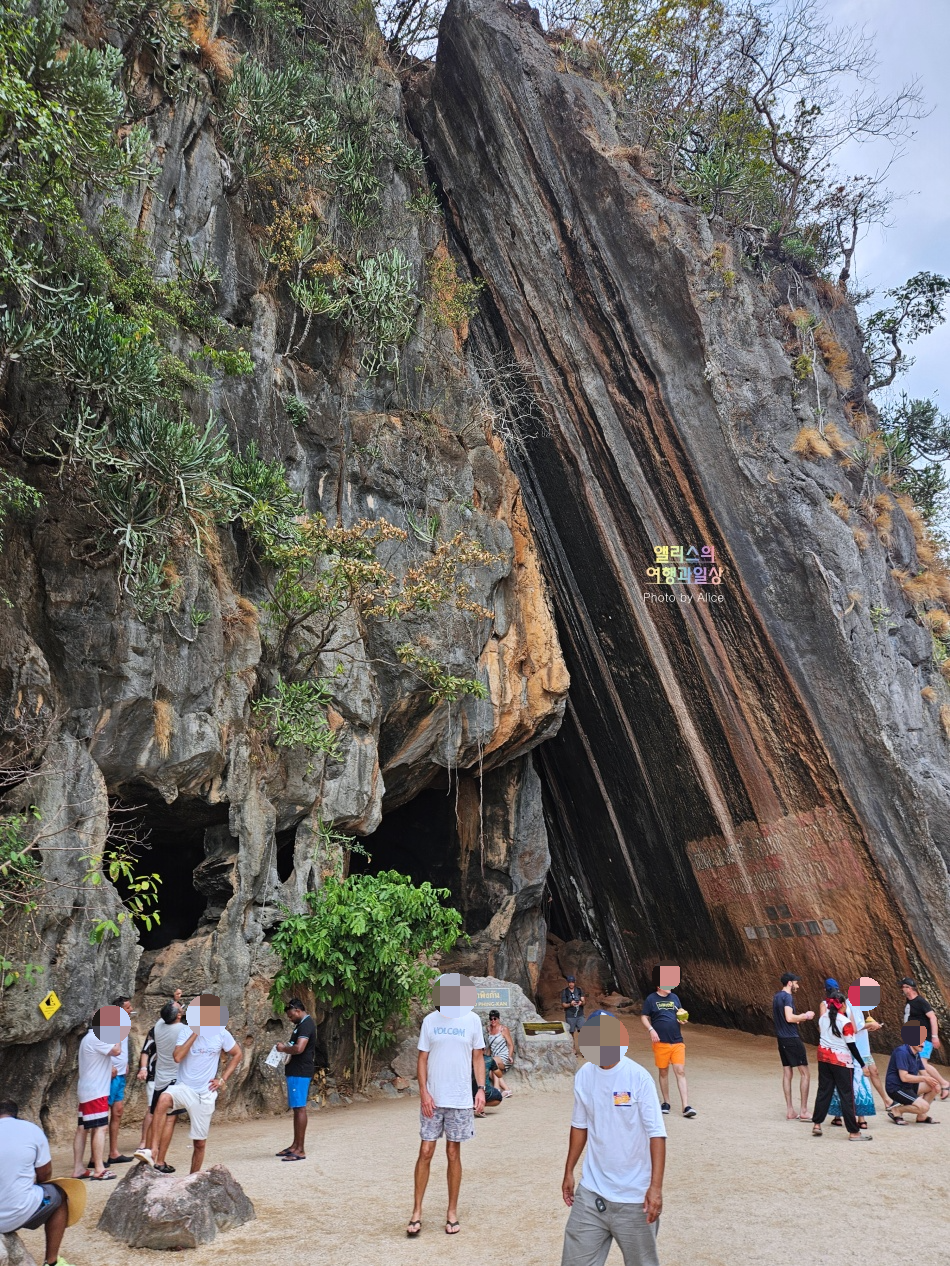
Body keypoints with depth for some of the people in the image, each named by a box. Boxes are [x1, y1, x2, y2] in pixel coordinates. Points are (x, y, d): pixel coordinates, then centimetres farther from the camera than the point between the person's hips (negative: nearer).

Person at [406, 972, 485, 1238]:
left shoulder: (472, 1020, -1)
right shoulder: (430, 1020, -1)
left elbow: (478, 1057, 5)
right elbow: (422, 1059, 2)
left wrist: (481, 1089, -5)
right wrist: (424, 1092, -8)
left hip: (461, 1099, 0)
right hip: (432, 1099, 0)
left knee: (453, 1154, 8)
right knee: (425, 1152, 1)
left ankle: (452, 1212, 20)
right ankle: (417, 1212, 13)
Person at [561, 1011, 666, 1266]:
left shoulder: (638, 1077, -15)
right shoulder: (583, 1075, -1)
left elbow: (656, 1134, -14)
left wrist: (655, 1186, -20)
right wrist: (569, 1172, 14)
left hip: (634, 1196, -4)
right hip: (590, 1192, 4)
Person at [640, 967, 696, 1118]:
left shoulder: (674, 997, 7)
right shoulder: (651, 999, -4)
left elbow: (681, 1013, 19)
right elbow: (644, 1017, 0)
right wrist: (651, 1030, -16)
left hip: (677, 1042, 2)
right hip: (661, 1042, -2)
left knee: (680, 1072, -5)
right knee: (663, 1072, 10)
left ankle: (686, 1106, -6)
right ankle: (666, 1103, 24)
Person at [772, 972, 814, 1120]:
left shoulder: (776, 997, 15)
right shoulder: (787, 997, -13)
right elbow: (789, 1018, -23)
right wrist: (806, 1016, -9)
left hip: (781, 1039, 9)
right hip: (792, 1039, -9)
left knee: (787, 1073, 9)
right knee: (805, 1074, -2)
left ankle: (790, 1111, 12)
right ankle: (804, 1111, -1)